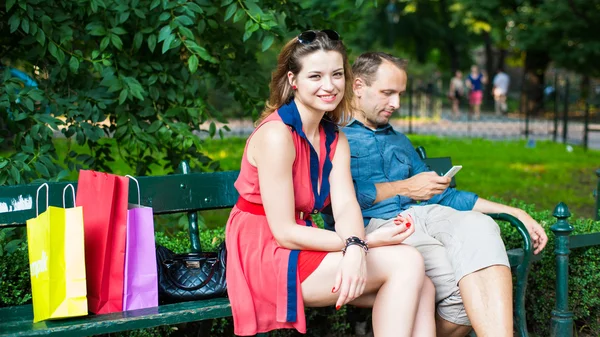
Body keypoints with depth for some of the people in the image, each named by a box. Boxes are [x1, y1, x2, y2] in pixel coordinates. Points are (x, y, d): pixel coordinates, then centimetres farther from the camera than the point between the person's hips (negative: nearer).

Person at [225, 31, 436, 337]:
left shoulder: (335, 139, 9)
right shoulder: (276, 135, -17)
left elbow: (346, 205, -7)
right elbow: (284, 231, -19)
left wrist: (355, 248, -31)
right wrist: (367, 242, -20)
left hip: (299, 248, 8)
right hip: (265, 259, -8)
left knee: (421, 289, -9)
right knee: (406, 263, -18)